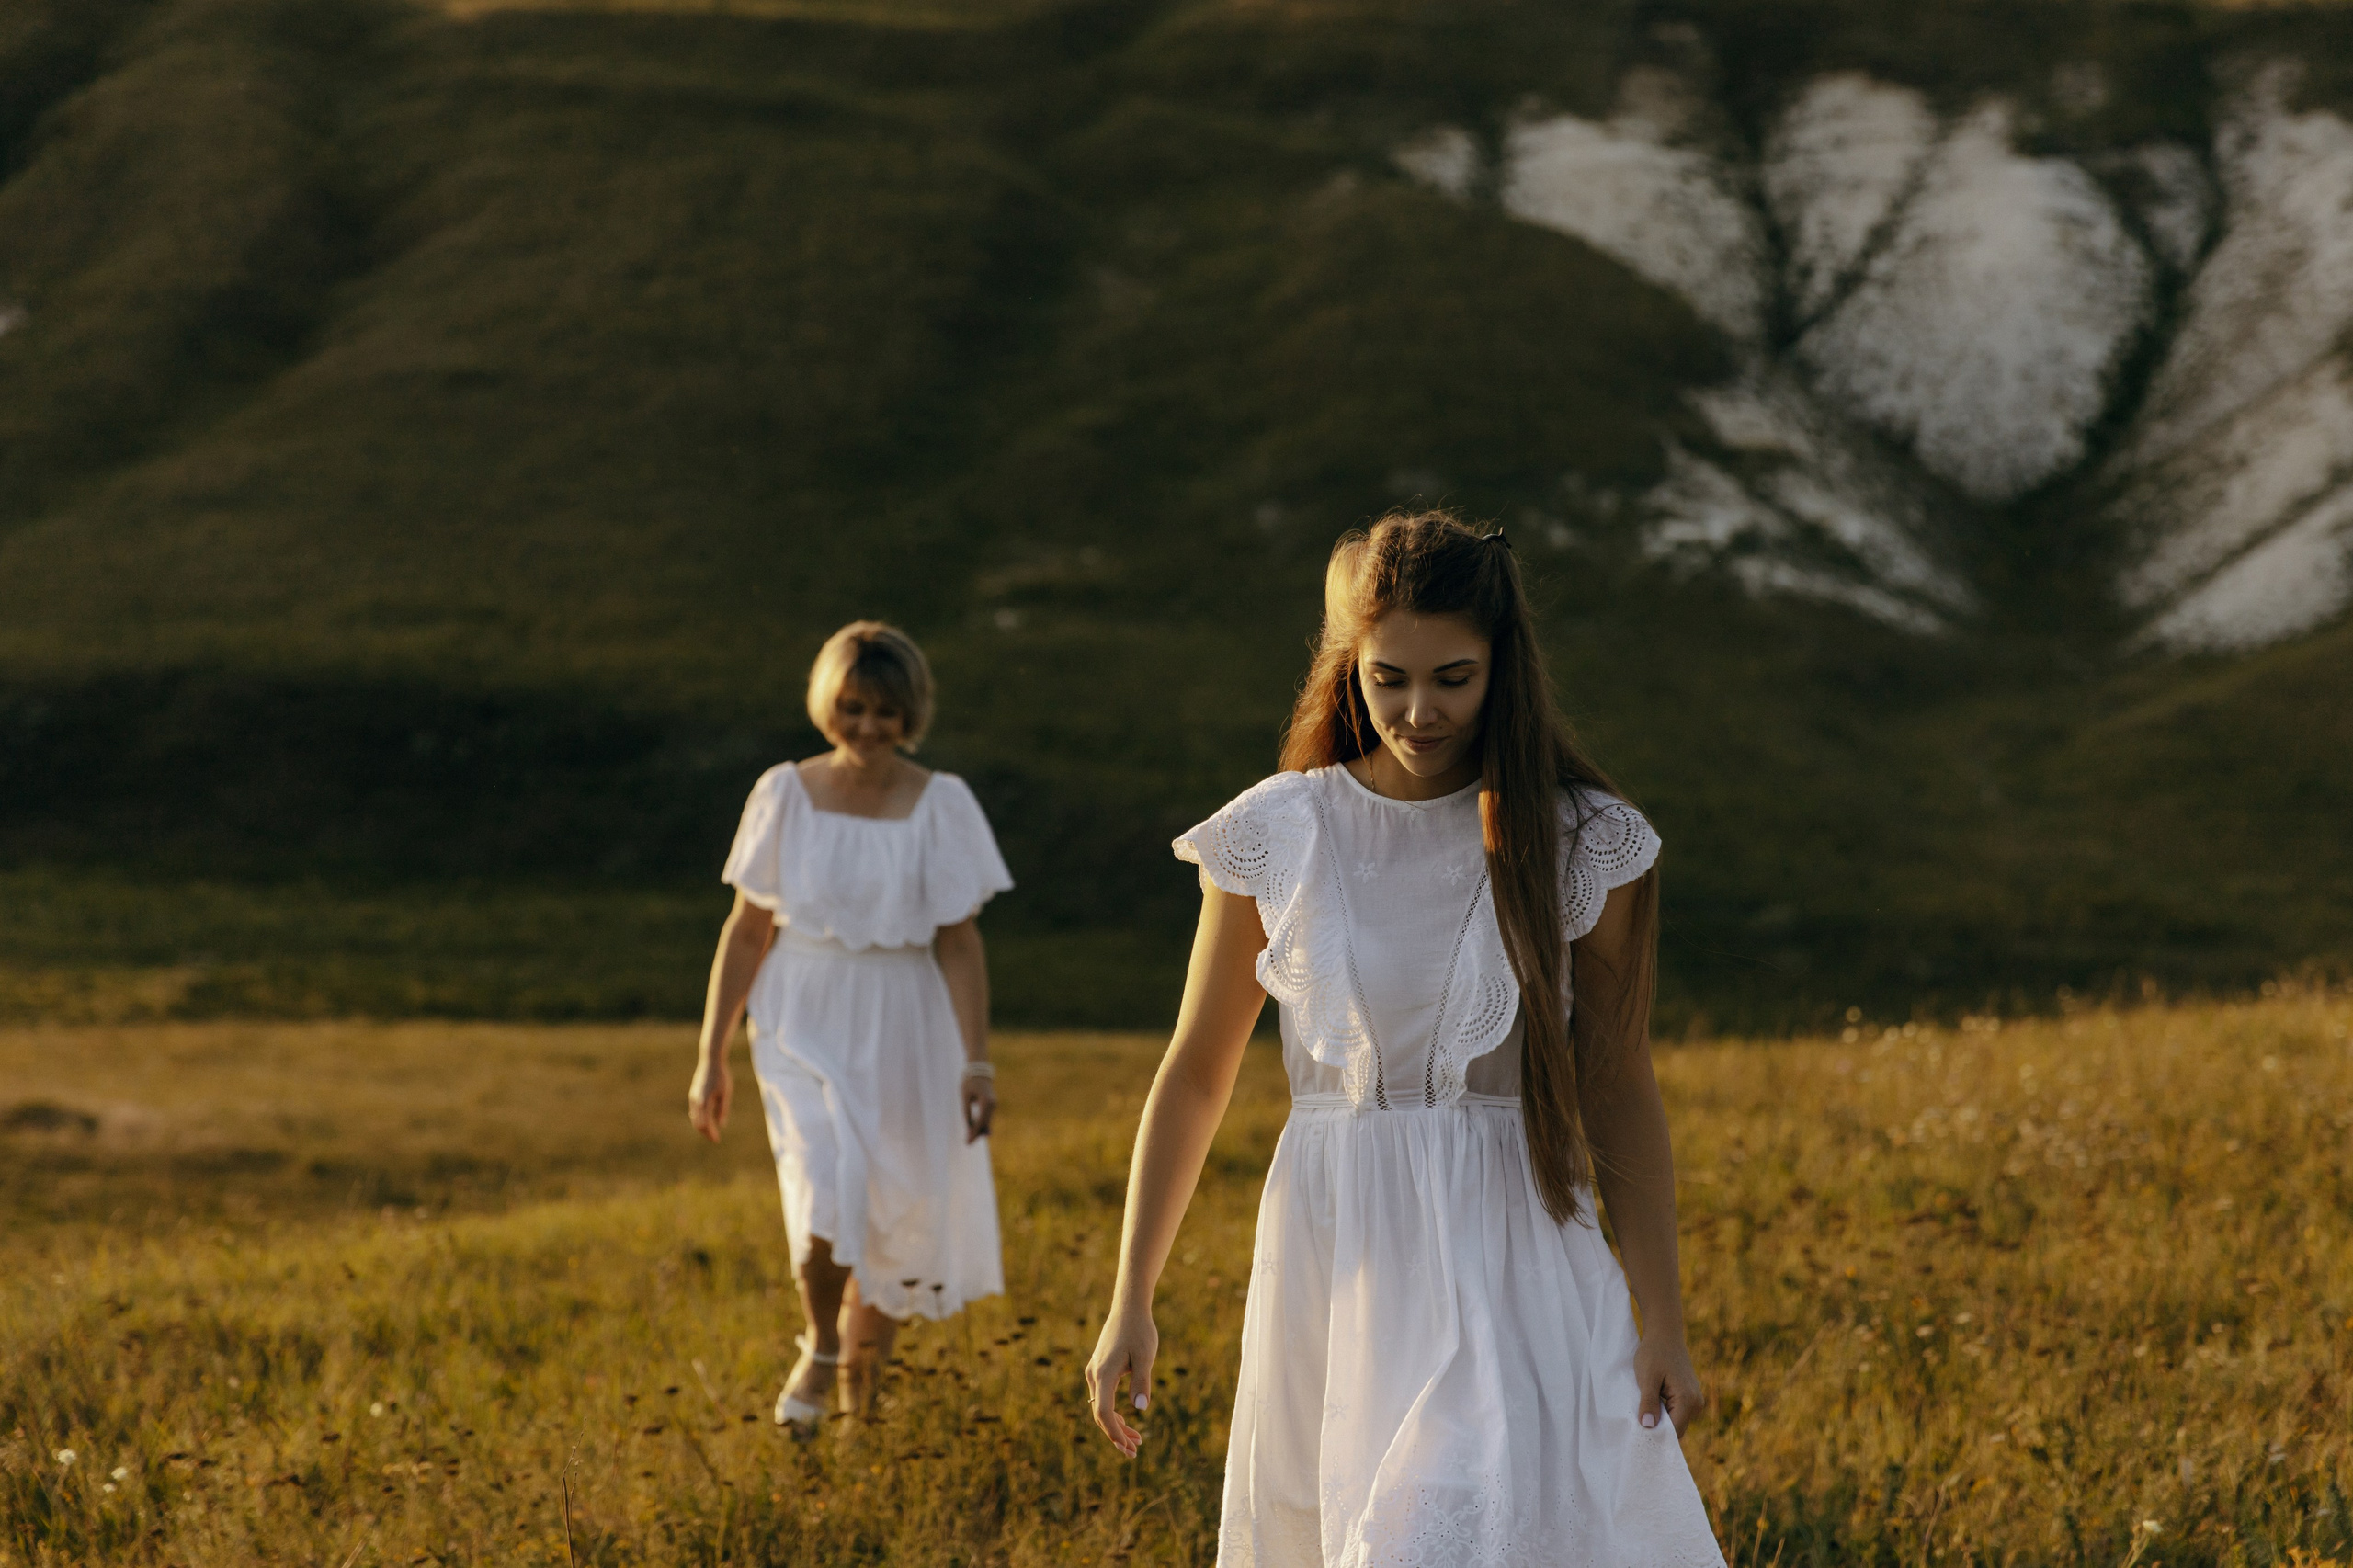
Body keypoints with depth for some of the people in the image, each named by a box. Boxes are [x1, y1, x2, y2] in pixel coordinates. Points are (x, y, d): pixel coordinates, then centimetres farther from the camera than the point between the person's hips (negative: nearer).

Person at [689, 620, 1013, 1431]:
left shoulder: (940, 806, -4)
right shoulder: (786, 795, -2)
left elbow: (958, 944, -4)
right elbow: (747, 931, 3)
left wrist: (976, 1063, -11)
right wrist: (711, 1056, 3)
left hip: (901, 1036, 1)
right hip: (805, 1028, -1)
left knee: (899, 1218, 9)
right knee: (824, 1184, -24)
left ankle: (862, 1365, 39)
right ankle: (820, 1345, 3)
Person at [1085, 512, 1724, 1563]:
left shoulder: (1580, 845, -2)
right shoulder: (1279, 836, 0)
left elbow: (1620, 1092, 3)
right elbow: (1194, 1076, 8)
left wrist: (1663, 1321, 1)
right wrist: (1131, 1302, 5)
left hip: (1512, 1264, -2)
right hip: (1334, 1257, 2)